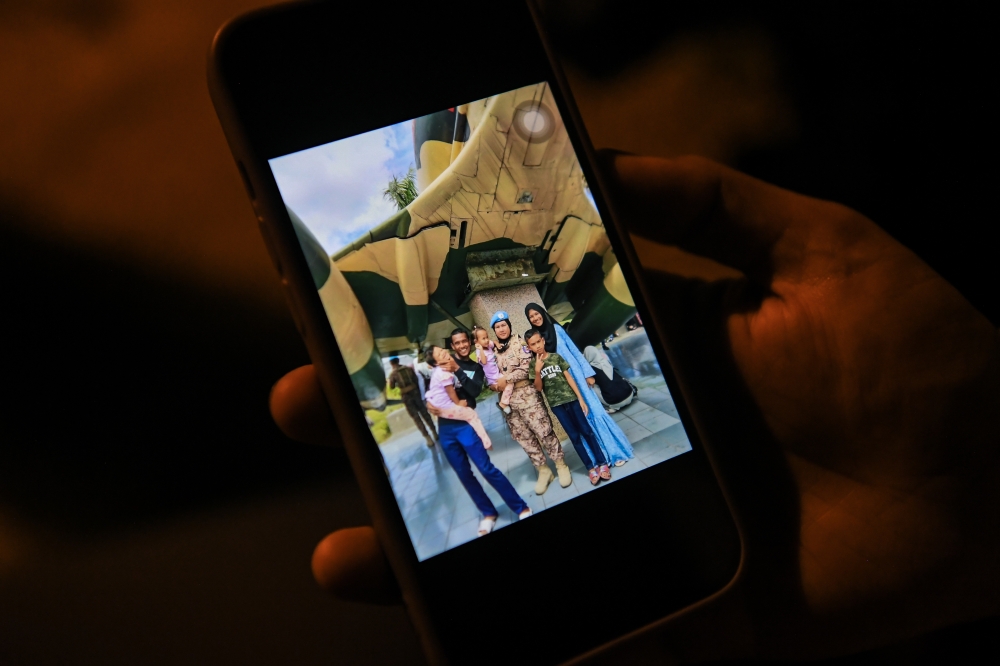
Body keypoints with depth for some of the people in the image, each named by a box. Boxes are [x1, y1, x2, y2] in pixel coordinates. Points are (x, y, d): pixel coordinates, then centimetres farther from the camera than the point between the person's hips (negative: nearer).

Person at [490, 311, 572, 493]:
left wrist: (506, 379, -14)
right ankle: (542, 470, 17)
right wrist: (495, 385, -3)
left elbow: (526, 368, -13)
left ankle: (561, 466, 7)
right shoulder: (494, 351, 13)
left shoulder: (519, 343, -2)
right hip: (507, 400, 5)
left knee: (543, 431, -6)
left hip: (526, 395, -5)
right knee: (523, 437, 7)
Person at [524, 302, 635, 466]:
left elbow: (574, 350, 1)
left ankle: (616, 451, 7)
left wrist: (587, 373, -3)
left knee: (594, 410, -1)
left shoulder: (556, 329, 1)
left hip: (576, 375, -1)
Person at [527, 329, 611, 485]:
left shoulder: (556, 357, 1)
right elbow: (538, 388, -4)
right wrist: (537, 371, -21)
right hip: (556, 404, 0)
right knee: (574, 436, 1)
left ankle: (602, 463, 8)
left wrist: (580, 398, 0)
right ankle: (590, 468, 7)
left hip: (571, 398, 0)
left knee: (586, 431, 1)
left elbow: (569, 377, 2)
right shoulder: (532, 365, 1)